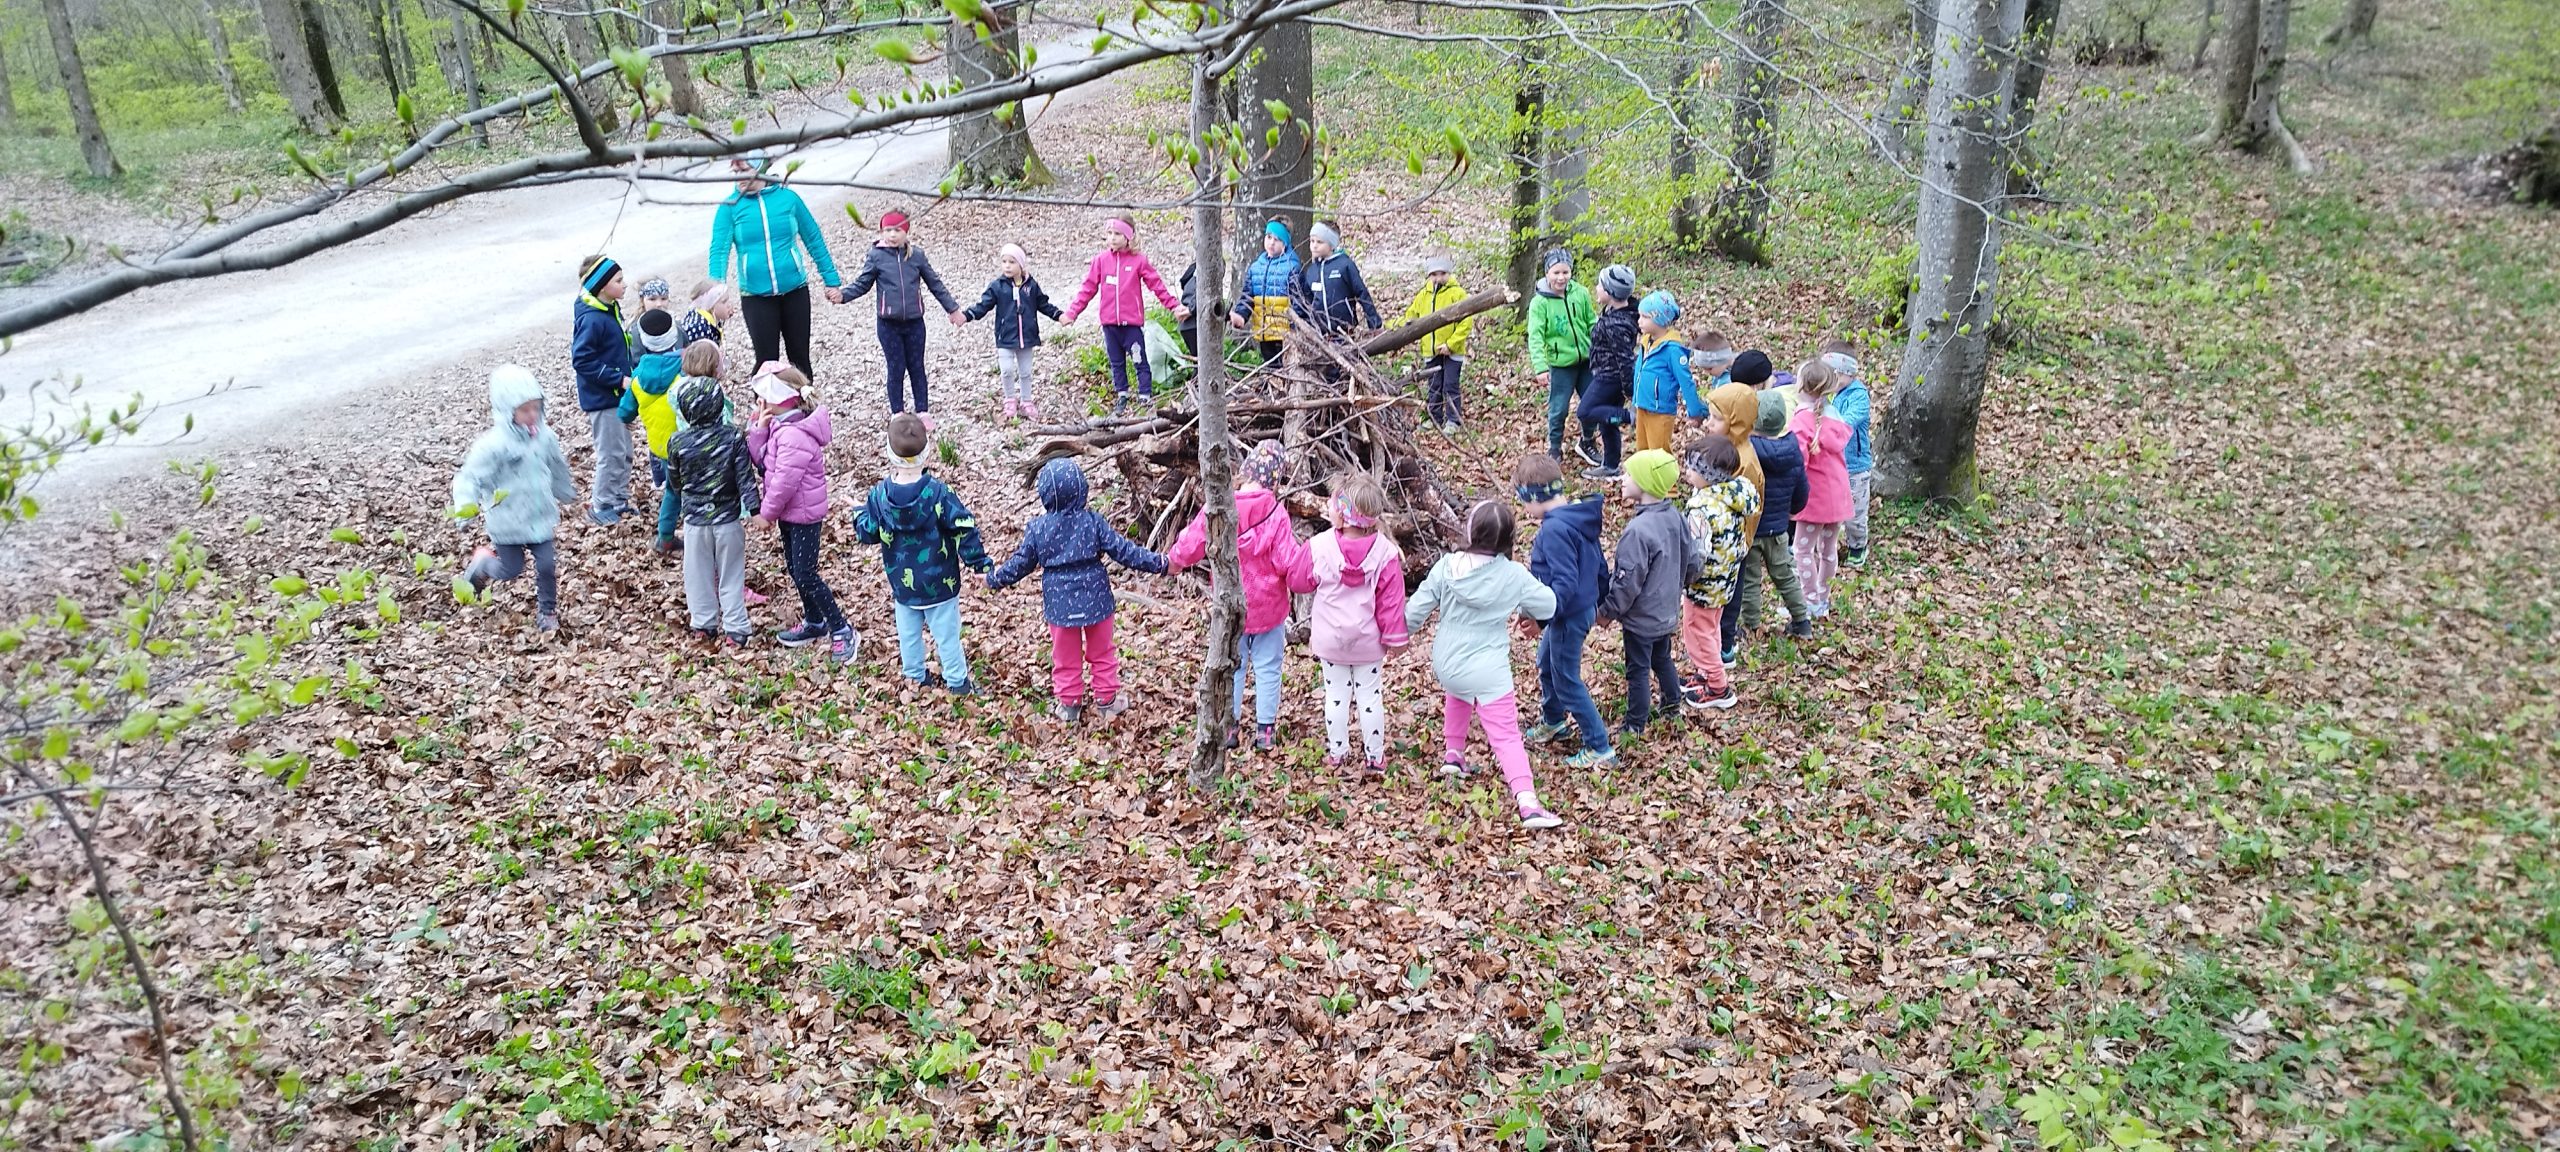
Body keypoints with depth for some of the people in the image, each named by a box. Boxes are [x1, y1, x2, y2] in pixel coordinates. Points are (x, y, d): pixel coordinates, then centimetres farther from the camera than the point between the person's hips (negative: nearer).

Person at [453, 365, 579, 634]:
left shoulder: (544, 435, -5)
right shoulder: (494, 444, -23)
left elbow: (557, 469, 14)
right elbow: (470, 476, -25)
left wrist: (566, 493, 30)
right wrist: (465, 505, -42)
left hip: (540, 517, 4)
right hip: (507, 522, -4)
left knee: (547, 565, 3)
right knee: (510, 570, 10)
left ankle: (547, 611, 24)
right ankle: (482, 563, 43)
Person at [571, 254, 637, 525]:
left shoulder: (612, 310, 7)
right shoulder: (591, 319, -21)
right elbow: (581, 361, -24)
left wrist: (630, 377, 11)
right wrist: (619, 378, -23)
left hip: (618, 395, 9)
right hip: (601, 399, -9)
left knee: (624, 452, 16)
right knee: (611, 454, -1)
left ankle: (619, 500, 28)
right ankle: (601, 506, 12)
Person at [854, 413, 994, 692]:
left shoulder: (879, 495, -13)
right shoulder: (938, 492, -20)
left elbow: (866, 533, -3)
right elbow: (964, 530, -16)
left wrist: (858, 515, 18)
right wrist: (980, 563, -6)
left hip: (902, 583, 3)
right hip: (938, 581, -3)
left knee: (909, 632, 19)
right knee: (946, 632, 9)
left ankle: (914, 676, 32)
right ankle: (957, 681, 18)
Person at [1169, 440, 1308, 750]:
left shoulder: (1216, 509, -12)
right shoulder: (1275, 513, -20)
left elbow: (1190, 548, -3)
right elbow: (1289, 562, -20)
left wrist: (1174, 559, 19)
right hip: (1268, 608, -3)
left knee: (1232, 665, 17)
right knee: (1267, 668, 11)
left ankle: (1227, 727, 23)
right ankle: (1265, 730, 18)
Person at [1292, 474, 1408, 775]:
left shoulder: (1319, 547, -19)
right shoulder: (1386, 552, -17)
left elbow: (1297, 581, -2)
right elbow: (1391, 601, -9)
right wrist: (1395, 637, 2)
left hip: (1330, 639, 0)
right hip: (1368, 641, 0)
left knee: (1336, 695, 15)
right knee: (1370, 696, 13)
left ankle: (1337, 753, 27)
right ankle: (1374, 757, 22)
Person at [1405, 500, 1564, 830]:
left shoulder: (1446, 567, -9)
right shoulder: (1514, 575, -13)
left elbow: (1417, 608, -1)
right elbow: (1548, 606, 1)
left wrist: (1400, 631, 19)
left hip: (1446, 664, 3)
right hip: (1487, 672, -3)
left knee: (1456, 697, 38)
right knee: (1506, 735, -5)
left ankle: (1452, 753, 46)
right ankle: (1527, 802, -17)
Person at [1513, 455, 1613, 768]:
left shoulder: (1554, 529, -27)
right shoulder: (1579, 517, 3)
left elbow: (1565, 582, -31)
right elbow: (1600, 565, 12)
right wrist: (1602, 600, 23)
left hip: (1569, 616, -10)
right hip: (1584, 607, 10)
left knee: (1567, 681, 5)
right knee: (1546, 665, 28)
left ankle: (1599, 747, 14)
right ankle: (1553, 721, 49)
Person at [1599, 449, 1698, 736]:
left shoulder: (1638, 530, -31)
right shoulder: (1675, 517, -5)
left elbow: (1628, 580, -26)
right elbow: (1692, 563, 5)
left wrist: (1608, 610, -13)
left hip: (1641, 617, -8)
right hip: (1666, 611, 8)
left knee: (1638, 669, 7)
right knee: (1662, 659, 27)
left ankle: (1636, 724, 19)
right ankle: (1672, 704, 44)